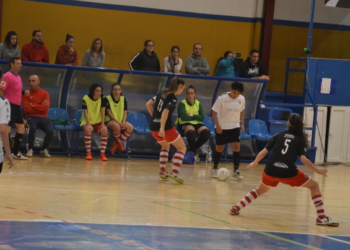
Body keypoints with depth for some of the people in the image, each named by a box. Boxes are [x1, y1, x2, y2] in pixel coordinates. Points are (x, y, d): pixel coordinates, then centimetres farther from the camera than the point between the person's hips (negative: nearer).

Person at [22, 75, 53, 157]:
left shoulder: (45, 94, 7)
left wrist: (33, 105, -7)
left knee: (50, 131, -25)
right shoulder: (26, 94, 3)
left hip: (43, 117, 2)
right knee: (32, 128, -36)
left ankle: (44, 149, 4)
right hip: (31, 117, -2)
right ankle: (30, 149, -13)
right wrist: (40, 107, -4)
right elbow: (27, 109, -8)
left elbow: (46, 107, -8)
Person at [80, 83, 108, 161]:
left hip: (98, 121, 2)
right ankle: (88, 153, -26)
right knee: (88, 129, -35)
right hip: (87, 121, -2)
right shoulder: (86, 99, -10)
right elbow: (86, 112, -13)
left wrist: (102, 125, -15)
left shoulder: (102, 99, -4)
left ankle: (102, 153, -23)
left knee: (104, 130, -28)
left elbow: (103, 112, -7)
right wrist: (89, 124, -25)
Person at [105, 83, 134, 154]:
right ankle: (119, 143, -7)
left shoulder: (124, 99, 5)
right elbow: (109, 113, -12)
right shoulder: (107, 99, -8)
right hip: (110, 120, -5)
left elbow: (125, 113, 4)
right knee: (116, 126, -39)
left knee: (130, 128, -24)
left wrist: (123, 123, -15)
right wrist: (118, 122, -20)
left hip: (121, 121, 5)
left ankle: (116, 143, -6)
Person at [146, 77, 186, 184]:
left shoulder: (162, 93, 11)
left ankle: (162, 171, 23)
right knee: (182, 148, 6)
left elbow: (148, 104, 13)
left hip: (154, 127, 8)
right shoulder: (173, 99, -11)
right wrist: (162, 128, -30)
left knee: (165, 146, 33)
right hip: (165, 127, -7)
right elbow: (165, 112, -25)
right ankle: (174, 172, -12)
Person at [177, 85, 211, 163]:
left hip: (197, 124, 5)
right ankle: (194, 152, -18)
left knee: (206, 133, -26)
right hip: (185, 124, -5)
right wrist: (196, 117, -6)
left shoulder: (198, 104, 9)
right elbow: (184, 117, -16)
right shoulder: (182, 104, -5)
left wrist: (192, 115, -13)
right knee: (191, 132, -40)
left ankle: (192, 149, -4)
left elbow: (202, 118, 0)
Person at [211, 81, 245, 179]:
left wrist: (242, 124, 5)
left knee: (236, 146, -10)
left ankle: (236, 170, -1)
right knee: (219, 148, 6)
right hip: (221, 127, -2)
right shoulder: (222, 98, -18)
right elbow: (214, 112, -13)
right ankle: (215, 169, 25)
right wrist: (217, 125, -22)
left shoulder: (242, 99, -6)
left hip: (235, 127, 2)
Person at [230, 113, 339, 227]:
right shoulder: (301, 140, 9)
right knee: (314, 185, 14)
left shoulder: (278, 136, 16)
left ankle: (237, 208, 27)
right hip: (288, 173, -3)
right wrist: (317, 170, 3)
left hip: (271, 170, 3)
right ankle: (321, 217, 4)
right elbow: (303, 159, -5)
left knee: (261, 189, 34)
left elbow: (263, 152, 12)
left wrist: (255, 163, 29)